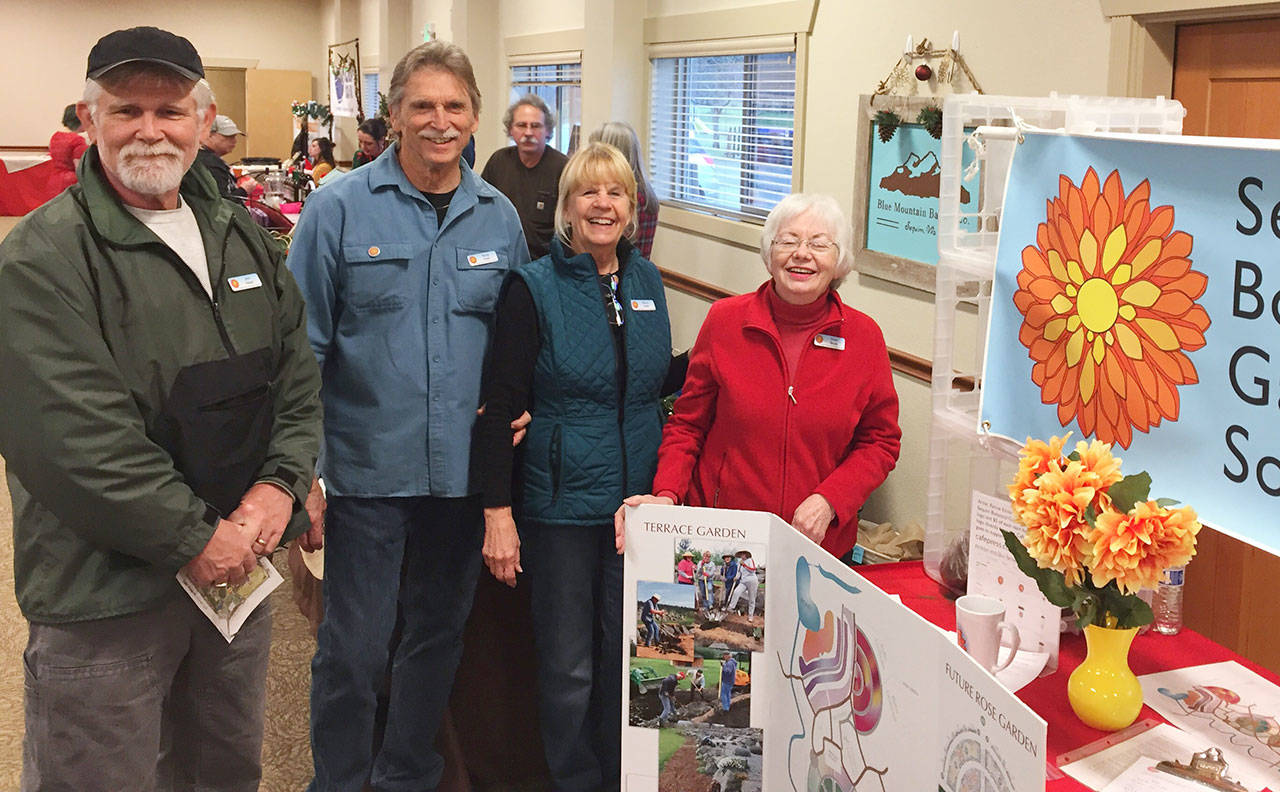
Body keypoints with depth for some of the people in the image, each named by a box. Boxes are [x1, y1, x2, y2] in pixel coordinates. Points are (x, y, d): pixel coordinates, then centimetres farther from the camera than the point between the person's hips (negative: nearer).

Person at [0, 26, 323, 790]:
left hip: (238, 563, 6)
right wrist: (192, 537, -18)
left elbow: (299, 375, 9)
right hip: (103, 593, -6)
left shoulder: (244, 237, 8)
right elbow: (72, 435, -21)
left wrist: (280, 484, -7)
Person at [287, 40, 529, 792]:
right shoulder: (339, 208, -6)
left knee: (439, 634, 17)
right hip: (369, 468, -4)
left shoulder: (499, 217, 5)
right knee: (354, 647, 3)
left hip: (465, 468, 4)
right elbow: (303, 344, -6)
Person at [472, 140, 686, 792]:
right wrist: (498, 511, -15)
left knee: (626, 654, 16)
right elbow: (499, 407, -11)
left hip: (638, 498, 5)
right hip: (562, 502, -4)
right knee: (568, 664, 7)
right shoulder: (534, 289, -8)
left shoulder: (646, 281, 6)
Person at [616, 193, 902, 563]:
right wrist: (667, 496, -12)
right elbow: (688, 424, 3)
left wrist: (828, 501, -12)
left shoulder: (864, 336, -3)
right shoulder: (725, 320, -4)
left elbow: (880, 442, 4)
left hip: (823, 544, 1)